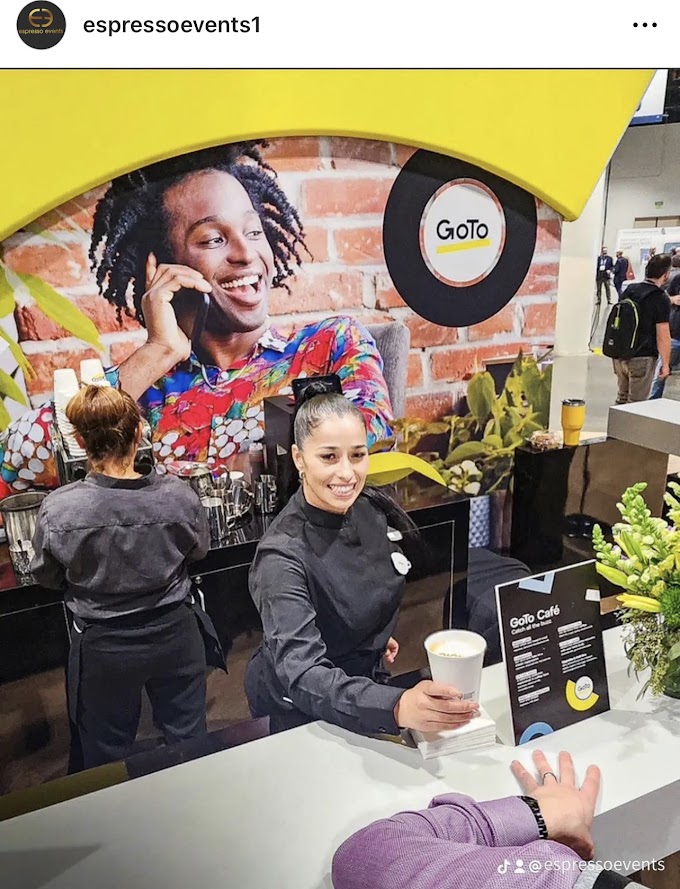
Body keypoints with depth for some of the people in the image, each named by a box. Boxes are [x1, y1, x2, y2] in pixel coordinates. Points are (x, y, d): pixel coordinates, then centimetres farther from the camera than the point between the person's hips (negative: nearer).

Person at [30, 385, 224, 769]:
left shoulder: (58, 509, -24)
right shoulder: (178, 495, -22)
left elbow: (46, 577, -5)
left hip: (104, 648, -1)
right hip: (173, 636, 1)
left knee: (109, 756, 23)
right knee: (190, 743, 23)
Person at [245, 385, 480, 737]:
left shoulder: (372, 508, -10)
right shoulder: (282, 554, -30)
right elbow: (302, 676, -39)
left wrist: (376, 636, 6)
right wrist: (397, 708, -52)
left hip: (367, 681, 4)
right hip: (303, 710, -3)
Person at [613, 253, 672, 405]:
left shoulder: (629, 290, 5)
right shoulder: (661, 300, -14)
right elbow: (663, 337, -16)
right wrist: (666, 364, -8)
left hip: (619, 355, 6)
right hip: (642, 358, -6)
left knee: (622, 397, 20)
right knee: (636, 404, 3)